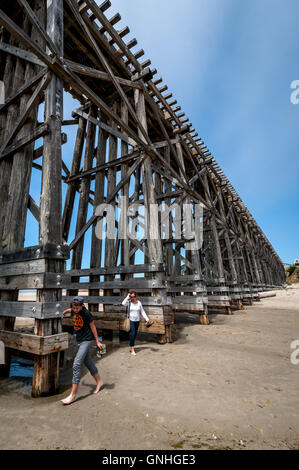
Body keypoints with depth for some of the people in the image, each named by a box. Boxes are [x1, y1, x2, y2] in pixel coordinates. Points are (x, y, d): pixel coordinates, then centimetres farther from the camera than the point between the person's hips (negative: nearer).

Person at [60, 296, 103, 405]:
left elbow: (92, 326, -11)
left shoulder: (86, 313, -20)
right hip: (79, 340, 7)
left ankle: (73, 395, -1)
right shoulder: (73, 311, -4)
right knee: (88, 363, 17)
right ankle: (99, 382, 36)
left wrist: (97, 341, -6)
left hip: (86, 340, -7)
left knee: (76, 365, -12)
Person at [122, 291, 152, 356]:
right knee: (132, 334, -13)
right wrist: (128, 297, -22)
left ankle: (131, 346, 33)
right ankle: (132, 350, -9)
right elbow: (123, 303, -29)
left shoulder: (139, 303, 1)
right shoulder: (129, 302, -7)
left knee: (135, 334, 13)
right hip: (131, 320, -4)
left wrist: (147, 319, -2)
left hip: (137, 321, 4)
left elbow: (142, 312, 5)